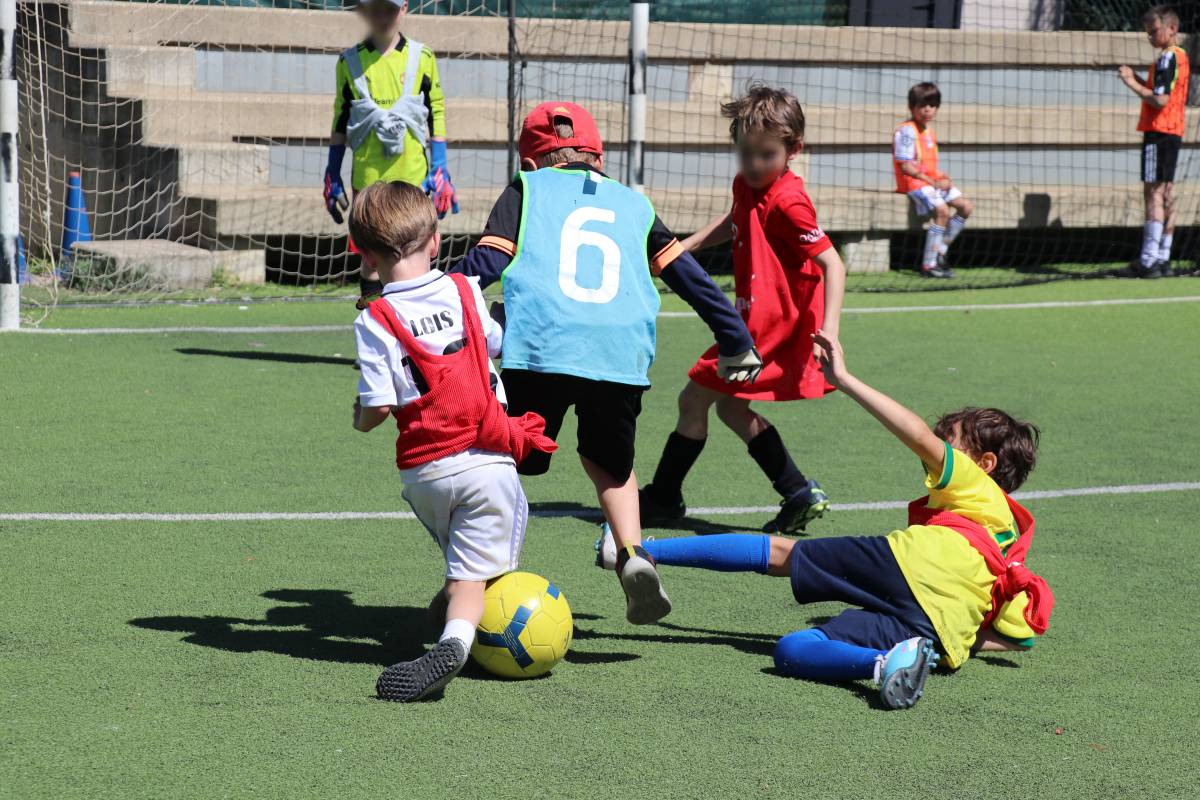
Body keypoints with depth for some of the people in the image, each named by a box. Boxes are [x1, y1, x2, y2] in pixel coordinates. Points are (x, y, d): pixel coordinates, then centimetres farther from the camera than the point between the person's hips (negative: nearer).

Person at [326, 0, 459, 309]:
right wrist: (333, 176, 10)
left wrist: (438, 170, 1)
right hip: (367, 178, 1)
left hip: (412, 177, -1)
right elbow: (340, 121, 12)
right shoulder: (350, 62, 7)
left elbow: (436, 114, 7)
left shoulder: (422, 57, 4)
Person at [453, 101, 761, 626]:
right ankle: (632, 554, -1)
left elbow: (486, 262, 6)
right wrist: (735, 341, 35)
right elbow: (688, 275, 27)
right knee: (610, 463, 23)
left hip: (539, 347, -2)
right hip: (622, 353, 2)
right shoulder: (632, 203, 27)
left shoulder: (527, 190, 20)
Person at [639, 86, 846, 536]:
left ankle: (663, 498, 12)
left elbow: (832, 263, -23)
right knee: (731, 407, 18)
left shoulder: (787, 203, -21)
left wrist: (828, 329, -32)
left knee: (694, 399, -3)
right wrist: (685, 246, 21)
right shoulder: (746, 185, 6)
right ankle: (800, 496, 18)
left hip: (769, 325, -10)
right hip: (755, 320, 10)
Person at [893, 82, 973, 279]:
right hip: (912, 182, -10)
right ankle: (929, 265, -25)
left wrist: (941, 176, 2)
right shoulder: (906, 131, -13)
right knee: (942, 209, -28)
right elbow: (905, 166, -19)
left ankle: (940, 253, 7)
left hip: (932, 180, 10)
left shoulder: (928, 131, 17)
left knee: (966, 207, 2)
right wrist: (932, 182, -20)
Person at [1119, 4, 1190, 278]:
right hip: (1174, 132, 10)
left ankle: (1149, 261, -13)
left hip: (1159, 132, -10)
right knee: (1166, 194, 12)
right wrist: (1138, 81, 8)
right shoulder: (1180, 56, 15)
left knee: (1154, 193, -10)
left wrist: (1134, 85, -13)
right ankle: (1163, 259, 14)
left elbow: (1160, 100, -22)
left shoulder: (1167, 58, -15)